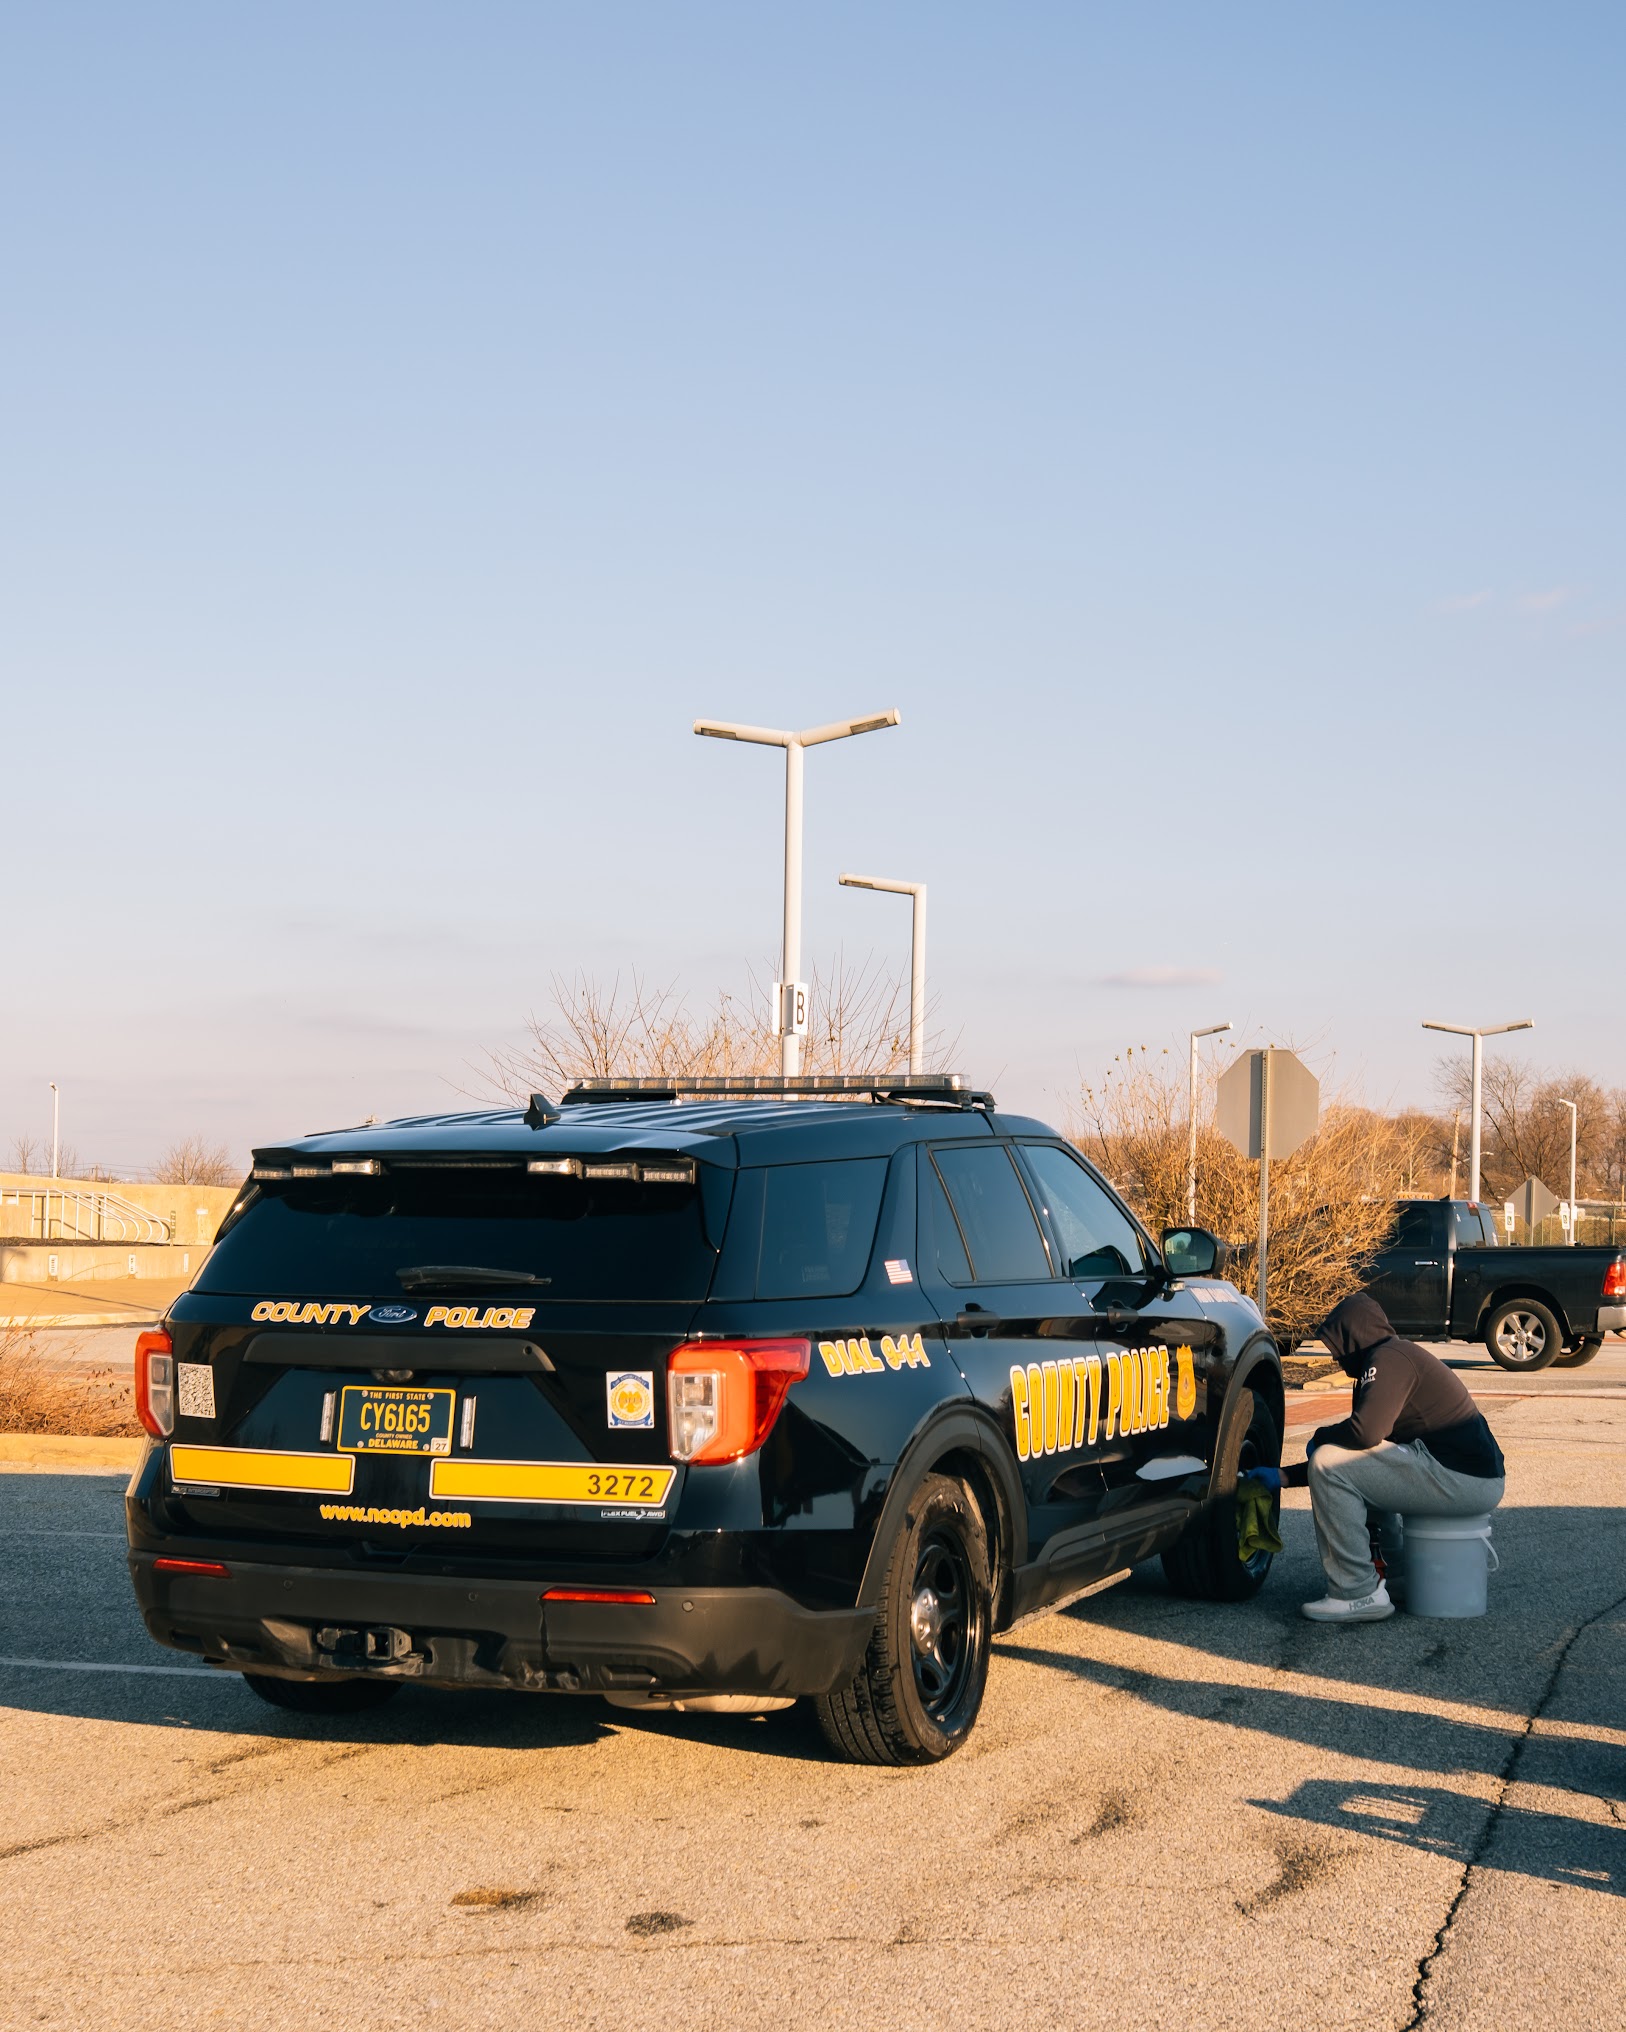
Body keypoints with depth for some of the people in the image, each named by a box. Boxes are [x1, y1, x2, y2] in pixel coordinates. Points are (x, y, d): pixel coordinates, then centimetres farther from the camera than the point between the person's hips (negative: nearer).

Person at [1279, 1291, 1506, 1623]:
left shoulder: (1390, 1358, -9)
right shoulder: (1397, 1356, 22)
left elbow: (1366, 1431, -23)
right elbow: (1366, 1442, 26)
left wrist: (1320, 1436, 0)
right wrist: (1285, 1477, 27)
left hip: (1466, 1480, -11)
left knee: (1328, 1463, -12)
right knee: (1358, 1470, 28)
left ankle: (1357, 1593, -11)